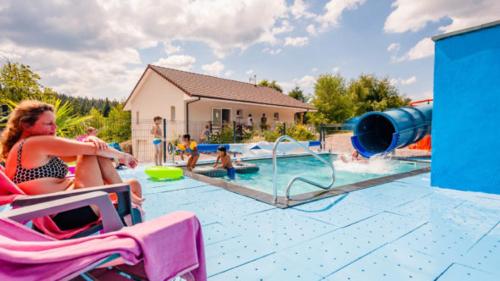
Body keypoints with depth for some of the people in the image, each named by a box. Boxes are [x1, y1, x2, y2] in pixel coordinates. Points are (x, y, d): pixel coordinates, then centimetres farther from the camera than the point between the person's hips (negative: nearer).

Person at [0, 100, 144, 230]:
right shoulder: (36, 144, -12)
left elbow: (74, 155, 14)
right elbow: (91, 149, -15)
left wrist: (90, 141, -7)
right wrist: (121, 155, -1)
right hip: (69, 215, -10)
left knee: (134, 184, 12)